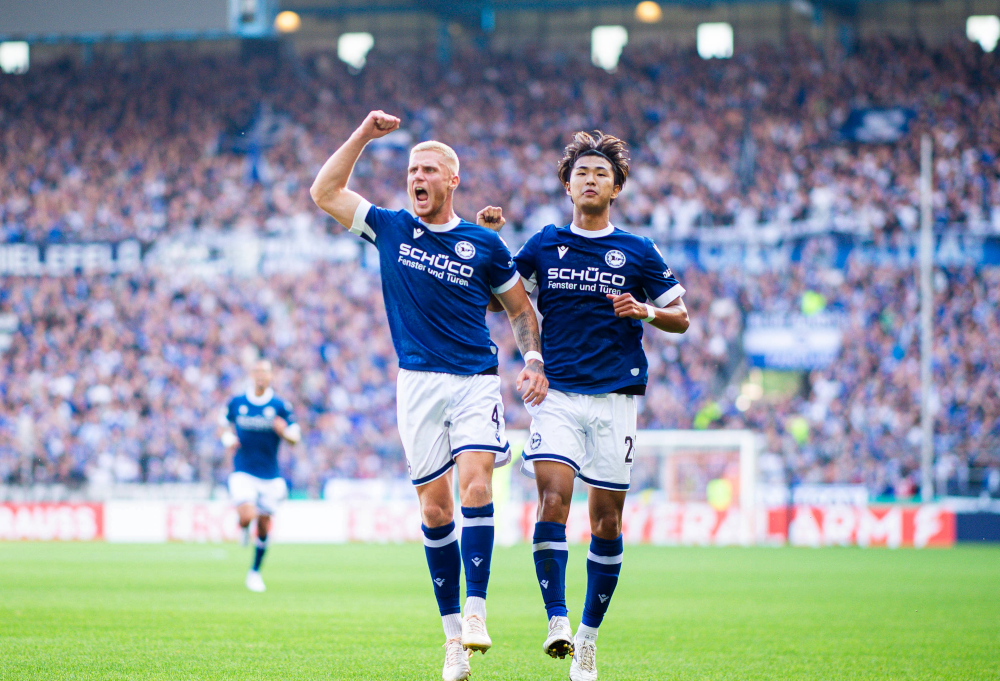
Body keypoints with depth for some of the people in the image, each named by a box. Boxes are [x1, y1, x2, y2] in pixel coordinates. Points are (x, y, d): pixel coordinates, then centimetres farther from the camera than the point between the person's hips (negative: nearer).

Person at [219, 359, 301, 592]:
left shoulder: (280, 406, -2)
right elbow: (225, 425, 17)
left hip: (270, 475, 1)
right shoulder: (236, 403, 2)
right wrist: (229, 439, -5)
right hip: (243, 473, -1)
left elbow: (295, 437, 0)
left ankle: (255, 571, 23)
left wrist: (284, 431, -23)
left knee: (264, 525, 3)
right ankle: (244, 529, 18)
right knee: (247, 516, -21)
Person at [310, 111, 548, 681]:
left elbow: (521, 308, 13)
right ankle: (453, 634, 5)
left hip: (476, 382, -2)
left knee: (475, 484, -20)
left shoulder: (484, 244, 3)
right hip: (418, 383, 2)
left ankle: (476, 612, -22)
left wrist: (534, 361, -2)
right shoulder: (390, 229, 7)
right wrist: (364, 136, 2)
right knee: (434, 507, 1)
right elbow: (325, 192, 7)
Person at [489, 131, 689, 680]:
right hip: (555, 393, 0)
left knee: (606, 520, 2)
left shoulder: (638, 253, 6)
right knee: (553, 500, -18)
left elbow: (680, 317, 11)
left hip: (614, 398, 0)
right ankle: (557, 621, -20)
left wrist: (647, 311, -10)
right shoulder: (543, 246, 8)